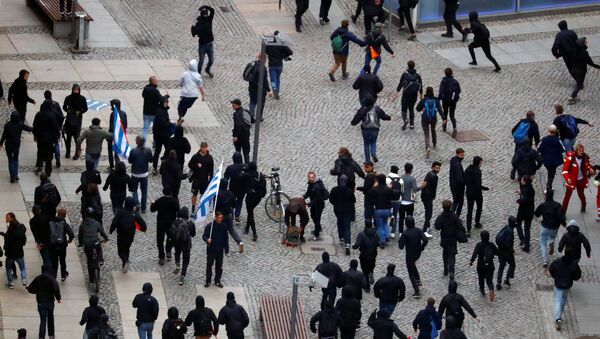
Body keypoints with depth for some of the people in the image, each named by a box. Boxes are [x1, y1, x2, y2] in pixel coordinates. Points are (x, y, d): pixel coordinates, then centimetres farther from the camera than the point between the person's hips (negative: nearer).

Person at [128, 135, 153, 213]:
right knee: (144, 191, 14)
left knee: (134, 189, 18)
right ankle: (143, 208, 18)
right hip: (144, 174, 2)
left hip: (135, 174, -2)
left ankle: (137, 203, -2)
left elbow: (130, 161, -10)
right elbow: (150, 160, -1)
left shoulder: (133, 151, -21)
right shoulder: (148, 150, -13)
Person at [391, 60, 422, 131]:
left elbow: (400, 85, -12)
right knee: (411, 108, 23)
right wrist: (421, 96, 14)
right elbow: (421, 87, 3)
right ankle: (412, 124, 18)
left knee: (404, 110, 6)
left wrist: (396, 95, -12)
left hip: (406, 94, -3)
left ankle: (405, 120, -24)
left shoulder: (404, 74, -7)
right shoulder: (417, 75, 1)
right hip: (414, 95, 3)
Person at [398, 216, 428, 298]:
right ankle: (418, 280, 29)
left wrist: (399, 240, -2)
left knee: (411, 274, 8)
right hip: (418, 253, 5)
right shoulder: (418, 231, -9)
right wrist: (421, 248, -2)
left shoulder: (405, 233, -21)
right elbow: (425, 240, -20)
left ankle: (417, 292, 6)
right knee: (412, 264, 37)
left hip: (410, 255, -5)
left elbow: (401, 247, -22)